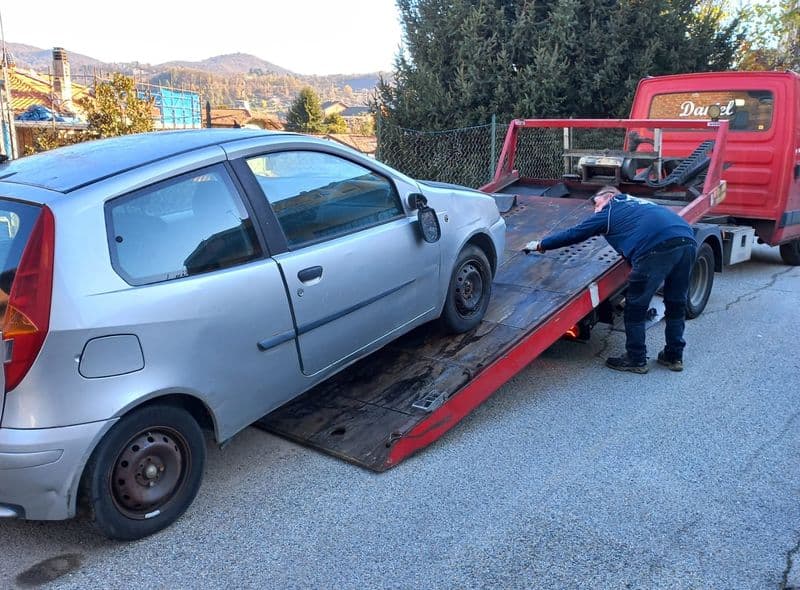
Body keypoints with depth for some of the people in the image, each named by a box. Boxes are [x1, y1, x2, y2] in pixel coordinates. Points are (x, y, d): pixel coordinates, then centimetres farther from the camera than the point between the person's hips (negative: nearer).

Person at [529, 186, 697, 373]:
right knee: (676, 302, 21)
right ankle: (674, 356, 30)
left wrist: (541, 245, 34)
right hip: (688, 241, 7)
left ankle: (636, 360, 16)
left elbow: (574, 234, 24)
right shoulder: (638, 203, 35)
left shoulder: (609, 211, 19)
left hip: (658, 248, -7)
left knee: (635, 306, 8)